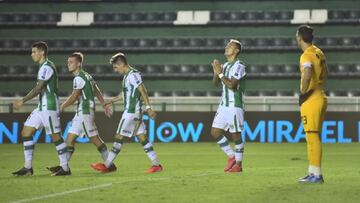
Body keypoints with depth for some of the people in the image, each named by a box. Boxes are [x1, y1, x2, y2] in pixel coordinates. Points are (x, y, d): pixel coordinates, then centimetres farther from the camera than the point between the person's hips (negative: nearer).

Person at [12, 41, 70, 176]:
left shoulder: (47, 67, -14)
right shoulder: (43, 67, 16)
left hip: (49, 108, -10)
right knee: (26, 132, 5)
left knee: (55, 136, -4)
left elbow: (38, 88, -20)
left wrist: (22, 101, -19)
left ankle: (65, 168, 4)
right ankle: (28, 167, 5)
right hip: (42, 108, 10)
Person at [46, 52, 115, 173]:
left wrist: (62, 107, -3)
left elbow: (74, 97, -15)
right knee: (70, 138, 8)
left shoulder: (79, 78, -15)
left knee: (95, 139, -6)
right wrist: (104, 105, 24)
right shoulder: (87, 76, 16)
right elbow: (97, 92, 20)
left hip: (84, 112, -10)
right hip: (81, 113, 10)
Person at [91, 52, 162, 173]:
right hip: (134, 112, 9)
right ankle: (156, 164, 5)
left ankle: (107, 166, 0)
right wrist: (111, 101, 31)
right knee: (142, 138, 7)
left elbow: (143, 91, -19)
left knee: (119, 137, -4)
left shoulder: (133, 75, -13)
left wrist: (148, 108, -24)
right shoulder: (127, 76, 16)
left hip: (131, 112, -9)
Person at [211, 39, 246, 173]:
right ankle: (231, 156, 18)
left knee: (236, 135, -1)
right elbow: (216, 83, 14)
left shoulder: (238, 66, -11)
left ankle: (238, 164, 9)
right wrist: (216, 72, -2)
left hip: (235, 105, -8)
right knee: (215, 132, 5)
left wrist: (220, 73, -15)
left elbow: (232, 84, -21)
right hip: (223, 105, 8)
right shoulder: (225, 65, 14)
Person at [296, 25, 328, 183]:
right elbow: (325, 73, 27)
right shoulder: (319, 53, 13)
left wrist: (302, 94, -22)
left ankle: (316, 174, -9)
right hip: (320, 97, 9)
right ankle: (313, 173, 20)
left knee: (312, 136, -8)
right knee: (313, 137, 15)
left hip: (310, 100, -9)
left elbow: (307, 75, -33)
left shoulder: (307, 56, -15)